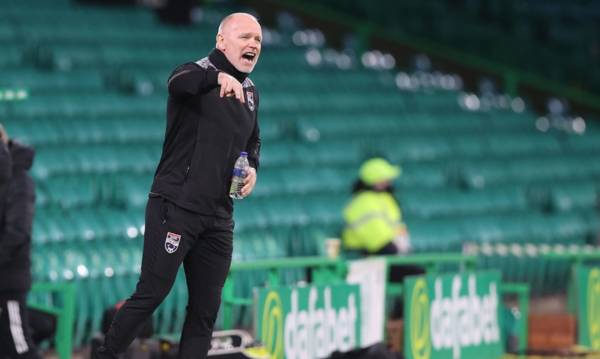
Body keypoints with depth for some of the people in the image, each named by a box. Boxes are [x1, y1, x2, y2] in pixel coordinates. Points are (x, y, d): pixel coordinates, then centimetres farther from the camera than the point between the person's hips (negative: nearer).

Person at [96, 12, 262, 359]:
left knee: (206, 306, 6)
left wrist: (253, 167, 8)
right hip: (176, 209, -7)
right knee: (152, 293, -9)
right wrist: (219, 76, -54)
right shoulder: (198, 73, -9)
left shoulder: (250, 92, 15)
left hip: (218, 218, 7)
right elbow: (178, 82, -35)